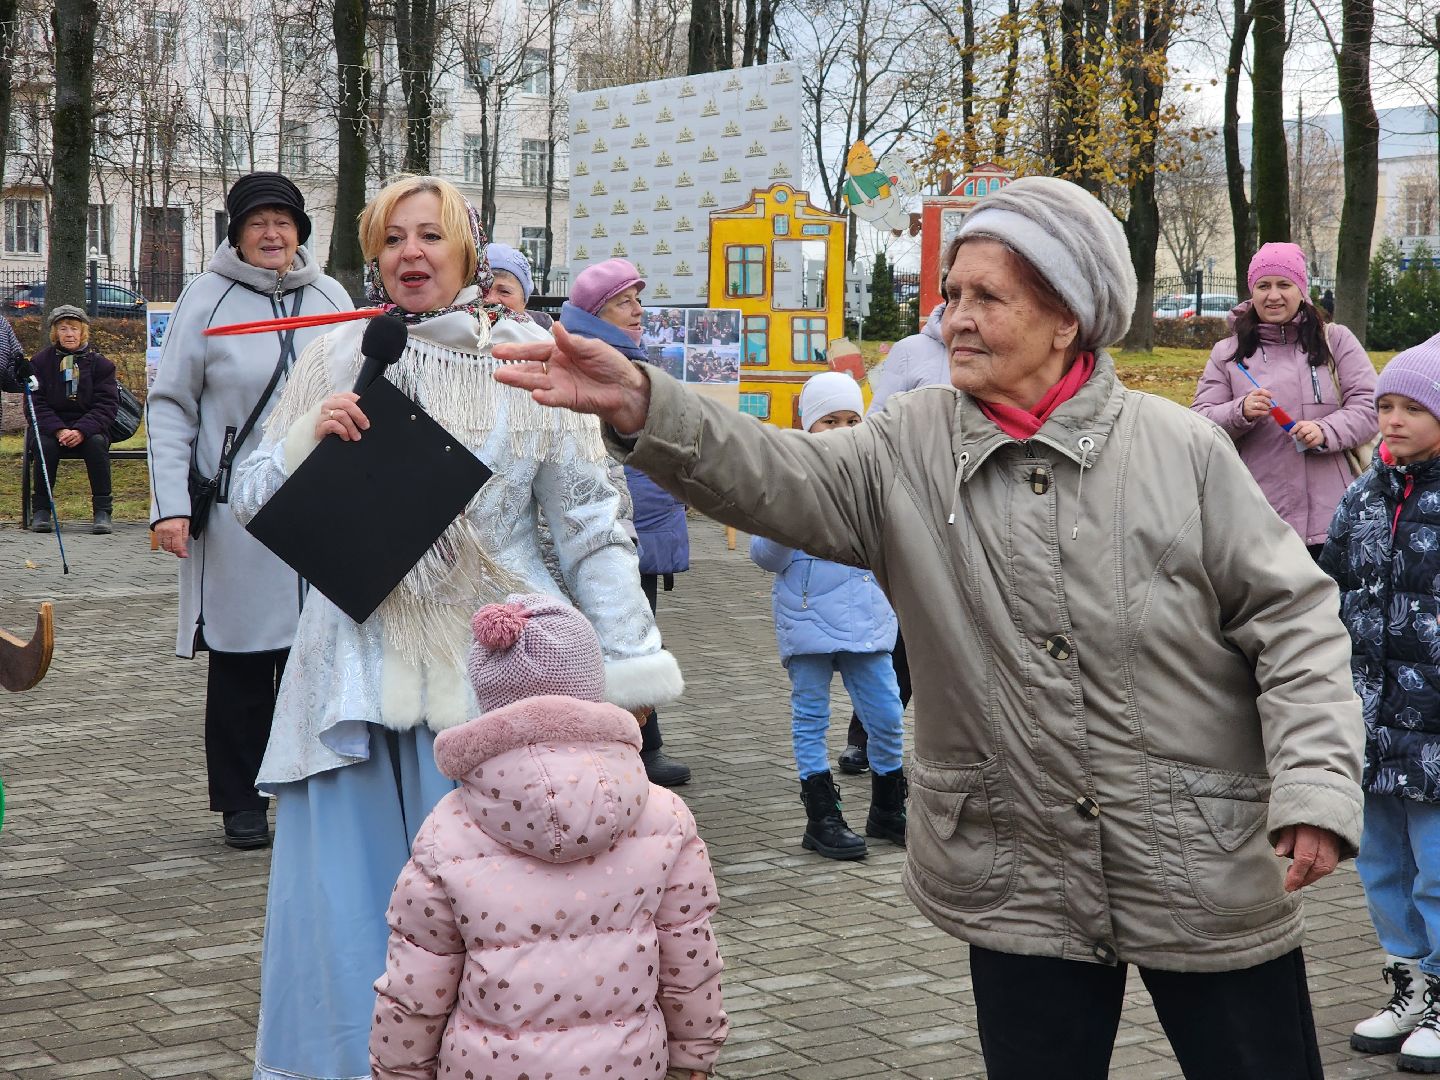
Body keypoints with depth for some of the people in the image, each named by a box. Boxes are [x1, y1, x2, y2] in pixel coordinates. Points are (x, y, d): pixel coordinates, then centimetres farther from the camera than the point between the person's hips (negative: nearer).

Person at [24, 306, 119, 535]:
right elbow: (36, 404, -4)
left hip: (87, 429, 0)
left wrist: (81, 431, -22)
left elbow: (106, 405, -4)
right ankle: (41, 510, -20)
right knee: (45, 444, -32)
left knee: (97, 443, -32)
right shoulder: (40, 362, 4)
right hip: (49, 427, 0)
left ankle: (103, 511, -25)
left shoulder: (99, 364, 4)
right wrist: (58, 430, -22)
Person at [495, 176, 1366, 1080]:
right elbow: (780, 479, -15)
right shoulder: (912, 448, -1)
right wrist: (641, 405, -30)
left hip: (1210, 872, -1)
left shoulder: (1181, 449, -6)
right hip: (1022, 887, 2)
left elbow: (1292, 616, -5)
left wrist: (1316, 788, -15)